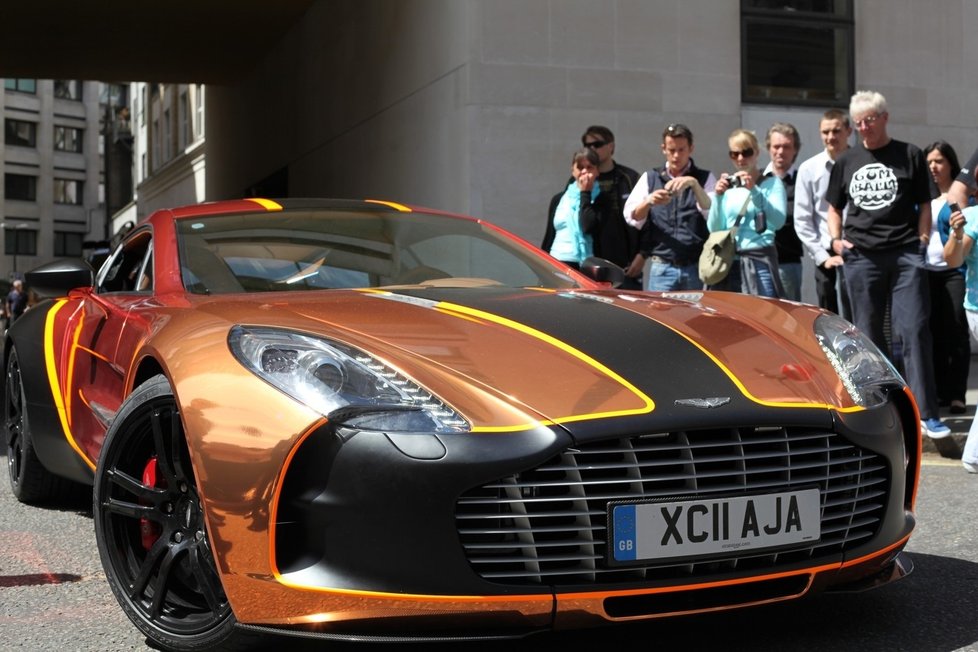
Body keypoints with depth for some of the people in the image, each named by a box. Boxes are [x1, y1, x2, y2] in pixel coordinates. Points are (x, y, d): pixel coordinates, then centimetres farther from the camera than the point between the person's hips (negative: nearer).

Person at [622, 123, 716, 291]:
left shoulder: (705, 178, 9)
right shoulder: (650, 178, 12)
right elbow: (631, 217, 3)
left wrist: (694, 184, -20)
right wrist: (648, 201, -17)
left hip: (696, 267, 0)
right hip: (662, 267, 0)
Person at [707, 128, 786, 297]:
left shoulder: (771, 183, 3)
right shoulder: (727, 186, 13)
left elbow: (778, 221, -11)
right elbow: (714, 229, 8)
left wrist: (754, 191, -20)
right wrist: (718, 197, -6)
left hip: (759, 262, -3)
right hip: (728, 262, 3)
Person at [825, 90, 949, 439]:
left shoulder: (910, 156, 7)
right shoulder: (846, 161, 13)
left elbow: (924, 205, 8)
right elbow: (834, 208, 21)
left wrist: (922, 241, -5)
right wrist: (836, 239, 5)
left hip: (905, 254, -3)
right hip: (860, 257, 3)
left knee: (914, 330, -10)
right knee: (868, 335, 7)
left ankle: (926, 414, -8)